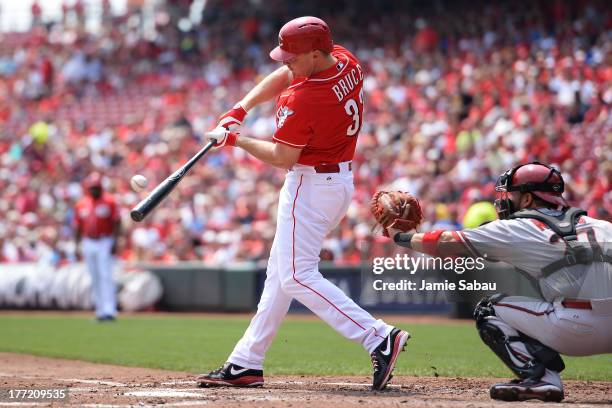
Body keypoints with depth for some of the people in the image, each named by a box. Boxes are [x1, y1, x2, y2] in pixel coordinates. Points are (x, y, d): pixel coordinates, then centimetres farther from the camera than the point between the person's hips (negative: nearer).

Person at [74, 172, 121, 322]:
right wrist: (77, 246, 8)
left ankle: (109, 310, -16)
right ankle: (100, 310, 13)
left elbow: (116, 223, -5)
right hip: (88, 244, 4)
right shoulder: (81, 204, 9)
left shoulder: (109, 201, -3)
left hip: (105, 242, -4)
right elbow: (78, 227, 13)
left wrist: (115, 242, -12)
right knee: (94, 278, 7)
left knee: (106, 276, -12)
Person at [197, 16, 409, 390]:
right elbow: (282, 77, 12)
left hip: (310, 186, -10)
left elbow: (283, 158, -18)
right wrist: (240, 109, 5)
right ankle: (246, 364, 20)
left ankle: (378, 337, -18)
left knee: (298, 277, -8)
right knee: (281, 272, 14)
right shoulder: (346, 62, 0)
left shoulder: (300, 100, -26)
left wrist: (235, 140, -5)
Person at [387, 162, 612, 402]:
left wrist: (401, 237, 28)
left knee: (489, 311, 12)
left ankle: (540, 378, -3)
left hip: (577, 329, -5)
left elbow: (447, 244, 14)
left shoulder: (516, 229, 9)